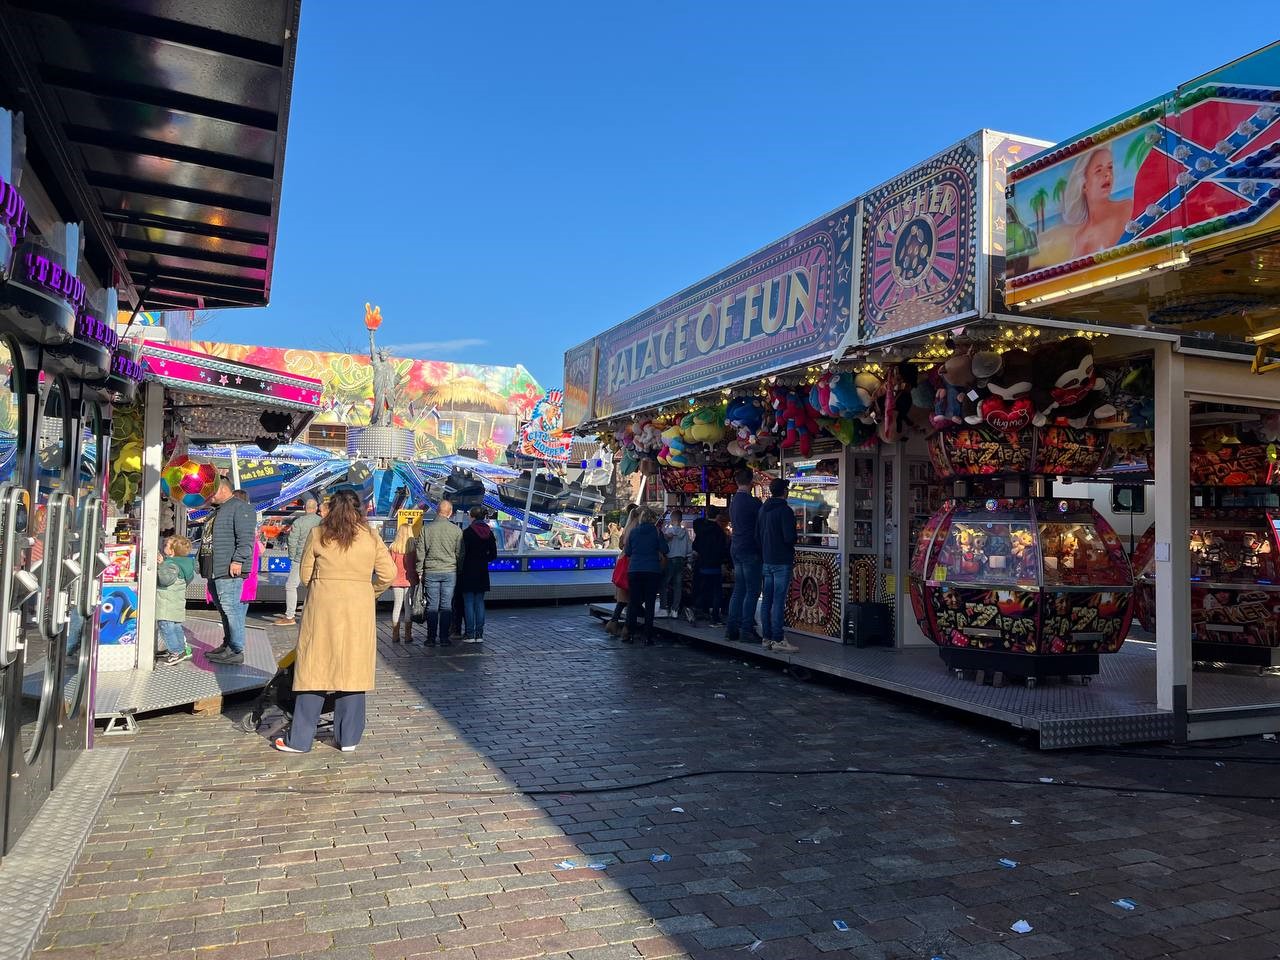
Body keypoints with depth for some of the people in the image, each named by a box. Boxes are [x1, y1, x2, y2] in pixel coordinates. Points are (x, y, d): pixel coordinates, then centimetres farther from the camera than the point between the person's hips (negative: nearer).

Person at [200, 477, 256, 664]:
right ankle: (228, 645, 23)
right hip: (215, 571, 11)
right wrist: (204, 567, 26)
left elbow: (246, 538, -19)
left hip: (229, 571, -11)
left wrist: (238, 560, -24)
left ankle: (236, 651, -7)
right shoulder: (218, 510, 23)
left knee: (230, 608, -11)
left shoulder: (240, 508, -10)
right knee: (224, 609, 15)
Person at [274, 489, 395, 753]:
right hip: (359, 611, 1)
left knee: (315, 670, 5)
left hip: (323, 606, 0)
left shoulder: (318, 536, 1)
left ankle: (299, 739, 11)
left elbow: (305, 575, 5)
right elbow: (388, 574, -2)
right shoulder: (371, 538, 2)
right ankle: (348, 738, 13)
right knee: (352, 669, 7)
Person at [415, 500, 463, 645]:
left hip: (430, 572, 0)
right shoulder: (456, 530, -1)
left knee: (432, 606, 4)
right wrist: (460, 572, 13)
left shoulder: (426, 529, 0)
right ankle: (444, 637, 3)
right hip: (450, 572, 0)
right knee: (447, 606, 3)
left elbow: (420, 553, 1)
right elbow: (460, 554, 3)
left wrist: (419, 572, 9)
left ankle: (431, 638, 5)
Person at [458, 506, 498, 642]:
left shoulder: (467, 532, -11)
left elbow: (463, 553, -11)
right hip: (482, 572, 5)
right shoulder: (489, 533, 4)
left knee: (468, 602, 1)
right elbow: (493, 555, 5)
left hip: (468, 571, -5)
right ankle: (479, 634, 9)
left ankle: (470, 634, 0)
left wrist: (460, 568, 4)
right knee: (480, 602, 8)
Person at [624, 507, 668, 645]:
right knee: (649, 603, 2)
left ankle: (629, 634, 10)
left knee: (633, 602, 10)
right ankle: (648, 637, 2)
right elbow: (665, 550, -3)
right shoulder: (656, 531, -3)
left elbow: (628, 552, 7)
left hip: (634, 570, 2)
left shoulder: (633, 531, 3)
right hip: (653, 571, -2)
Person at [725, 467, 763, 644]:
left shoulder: (733, 501, 12)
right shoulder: (753, 502, -14)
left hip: (735, 548, 8)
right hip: (750, 550, -8)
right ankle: (747, 630, -4)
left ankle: (731, 629, 12)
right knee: (752, 591, -4)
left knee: (738, 590, 11)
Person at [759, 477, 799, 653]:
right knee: (779, 601, -6)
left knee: (767, 600, 11)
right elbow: (790, 537, -19)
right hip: (782, 561, -8)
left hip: (767, 561, 8)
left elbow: (757, 534, 14)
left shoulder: (763, 509, 11)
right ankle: (778, 640, -5)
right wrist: (792, 544, 2)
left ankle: (766, 638, 15)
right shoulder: (785, 510, -13)